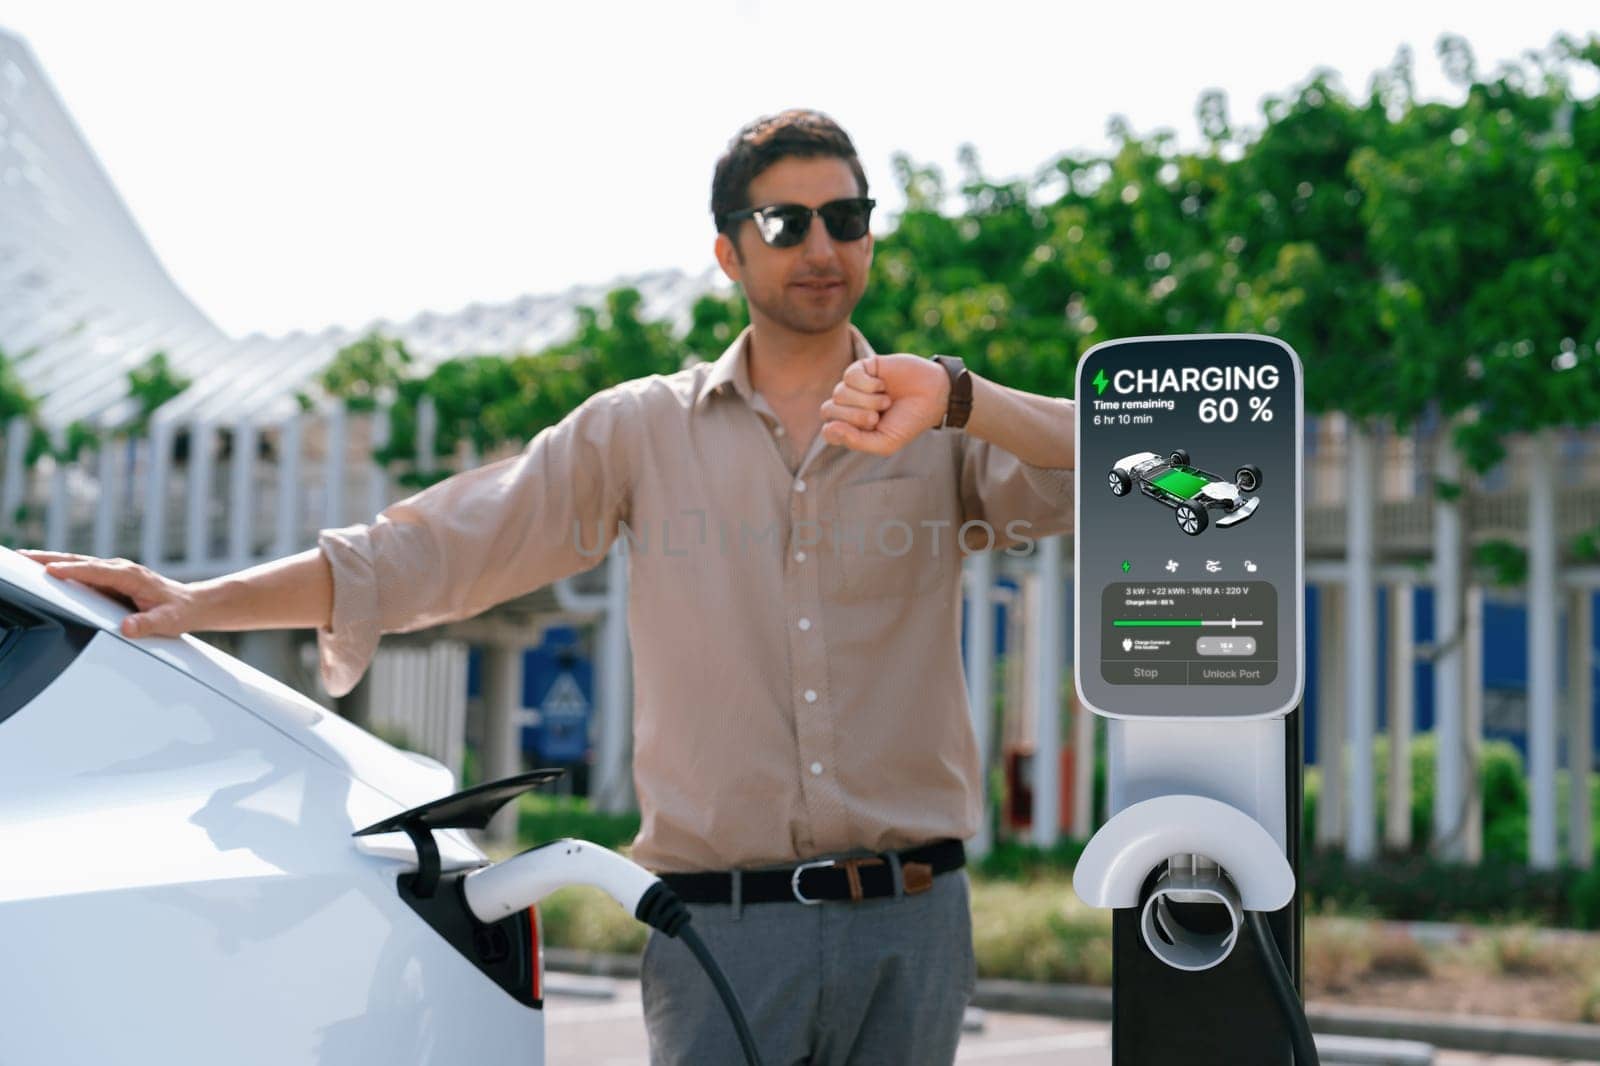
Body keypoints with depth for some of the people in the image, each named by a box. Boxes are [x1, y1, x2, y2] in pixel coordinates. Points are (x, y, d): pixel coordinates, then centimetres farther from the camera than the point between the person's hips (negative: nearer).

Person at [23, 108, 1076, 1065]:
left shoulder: (942, 431, 7)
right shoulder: (642, 430, 8)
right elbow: (427, 550, 6)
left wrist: (954, 397, -23)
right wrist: (200, 603, -1)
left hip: (910, 922, 1)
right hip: (720, 920, -1)